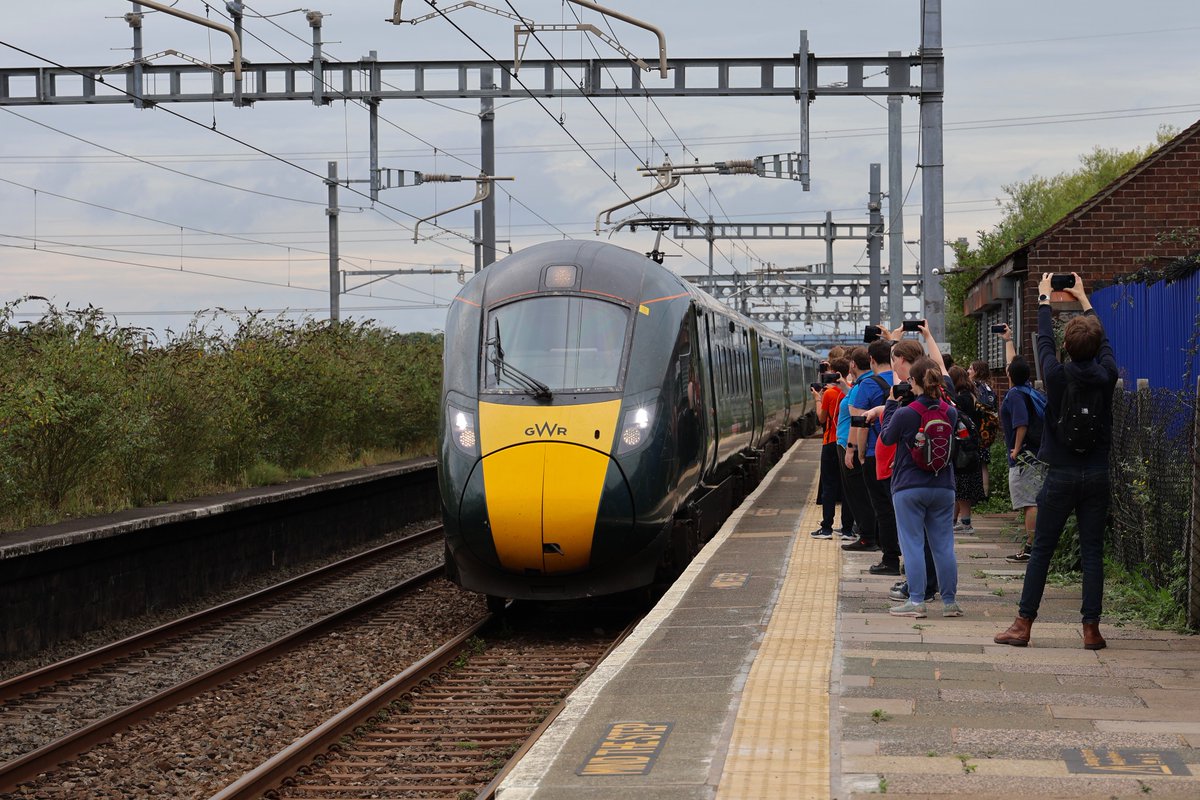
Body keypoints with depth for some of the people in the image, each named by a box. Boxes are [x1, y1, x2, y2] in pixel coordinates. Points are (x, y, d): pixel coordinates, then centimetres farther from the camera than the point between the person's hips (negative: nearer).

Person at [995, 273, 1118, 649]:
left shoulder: (1057, 376, -9)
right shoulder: (1106, 376, -3)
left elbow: (1044, 340, 9)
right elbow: (1104, 342, 17)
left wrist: (1044, 298, 25)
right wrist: (1084, 300, 30)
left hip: (1061, 476, -2)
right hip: (1097, 475, 2)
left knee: (1041, 550, 3)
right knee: (1092, 553, 3)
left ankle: (1023, 624, 3)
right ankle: (1091, 629, 2)